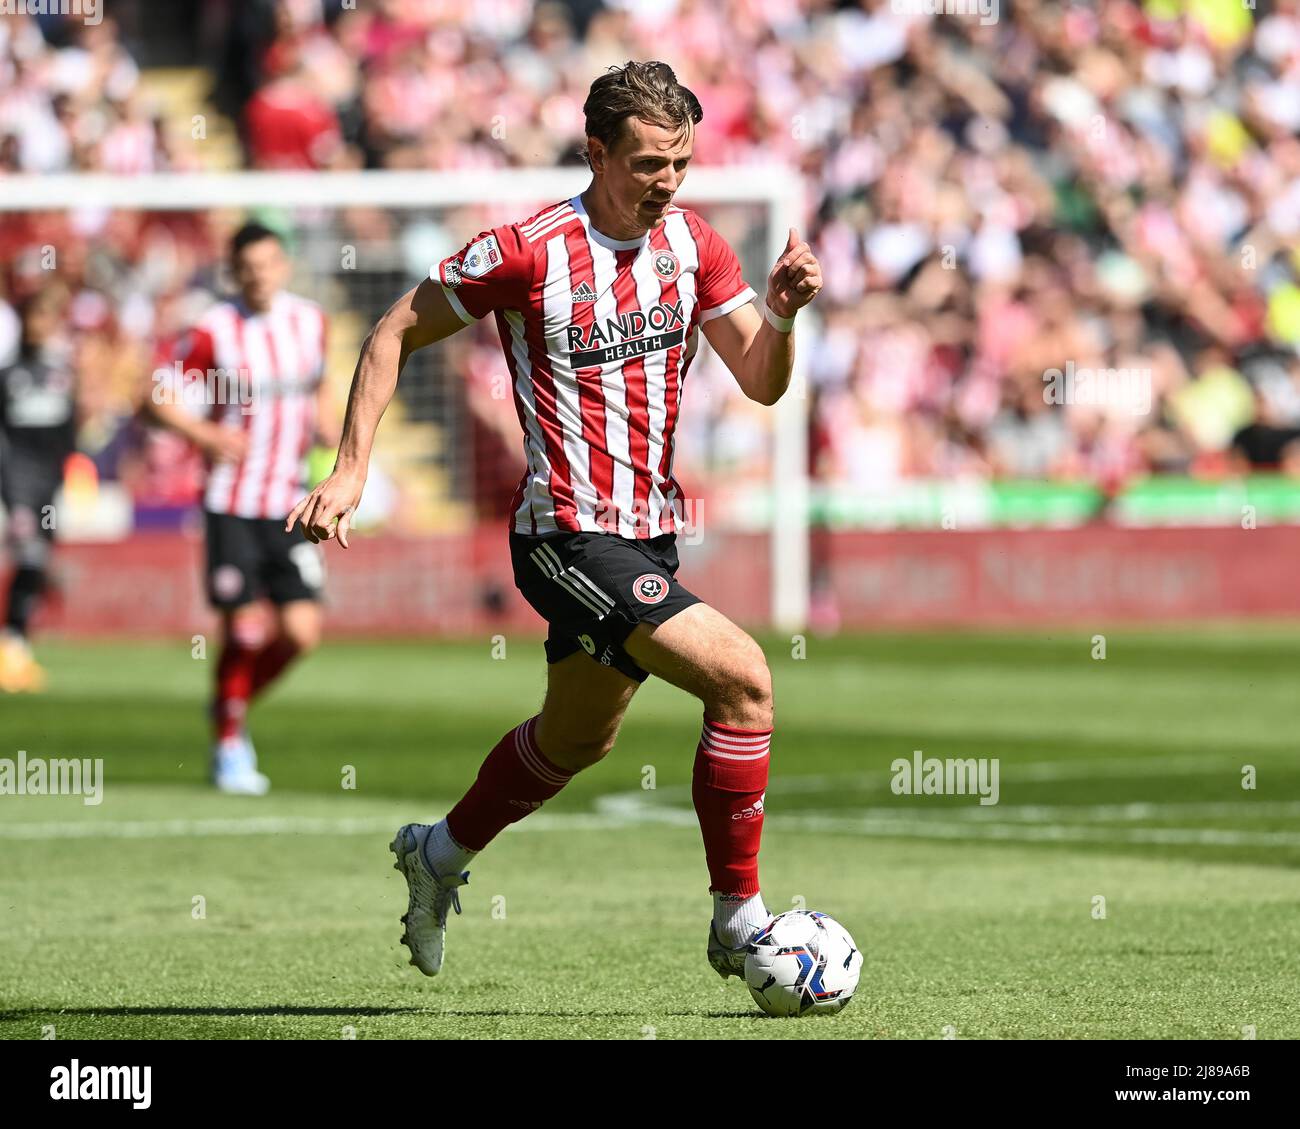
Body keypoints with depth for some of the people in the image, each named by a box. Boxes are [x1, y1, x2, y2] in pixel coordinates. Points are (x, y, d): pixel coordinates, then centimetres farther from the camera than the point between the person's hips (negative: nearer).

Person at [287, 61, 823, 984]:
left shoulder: (693, 247, 2)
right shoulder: (531, 252, -15)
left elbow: (761, 384, 2)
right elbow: (397, 333, -5)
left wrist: (781, 315, -19)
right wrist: (352, 469, -12)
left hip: (648, 540, 8)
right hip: (569, 538, -8)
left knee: (578, 737, 25)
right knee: (742, 678, -20)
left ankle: (441, 856, 49)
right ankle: (739, 922, -11)